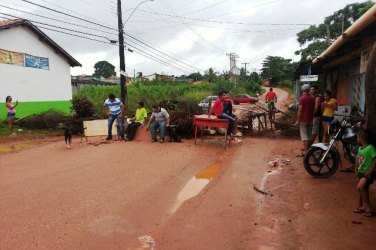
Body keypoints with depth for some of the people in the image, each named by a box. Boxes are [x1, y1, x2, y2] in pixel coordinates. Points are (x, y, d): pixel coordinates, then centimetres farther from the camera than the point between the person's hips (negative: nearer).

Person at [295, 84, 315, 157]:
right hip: (310, 119, 7)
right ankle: (308, 149, 23)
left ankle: (305, 151, -11)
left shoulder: (302, 98, -14)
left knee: (304, 135, -7)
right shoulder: (312, 98, 7)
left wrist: (297, 120, -13)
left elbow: (300, 110, -17)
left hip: (303, 120, -7)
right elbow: (314, 109, 14)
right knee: (309, 135, 13)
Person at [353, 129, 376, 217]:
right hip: (361, 172, 8)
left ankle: (368, 207, -7)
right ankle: (362, 206, 28)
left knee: (360, 187, -20)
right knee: (363, 189, 15)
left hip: (368, 173, -8)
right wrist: (356, 170, 9)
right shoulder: (360, 148, 8)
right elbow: (358, 159, 16)